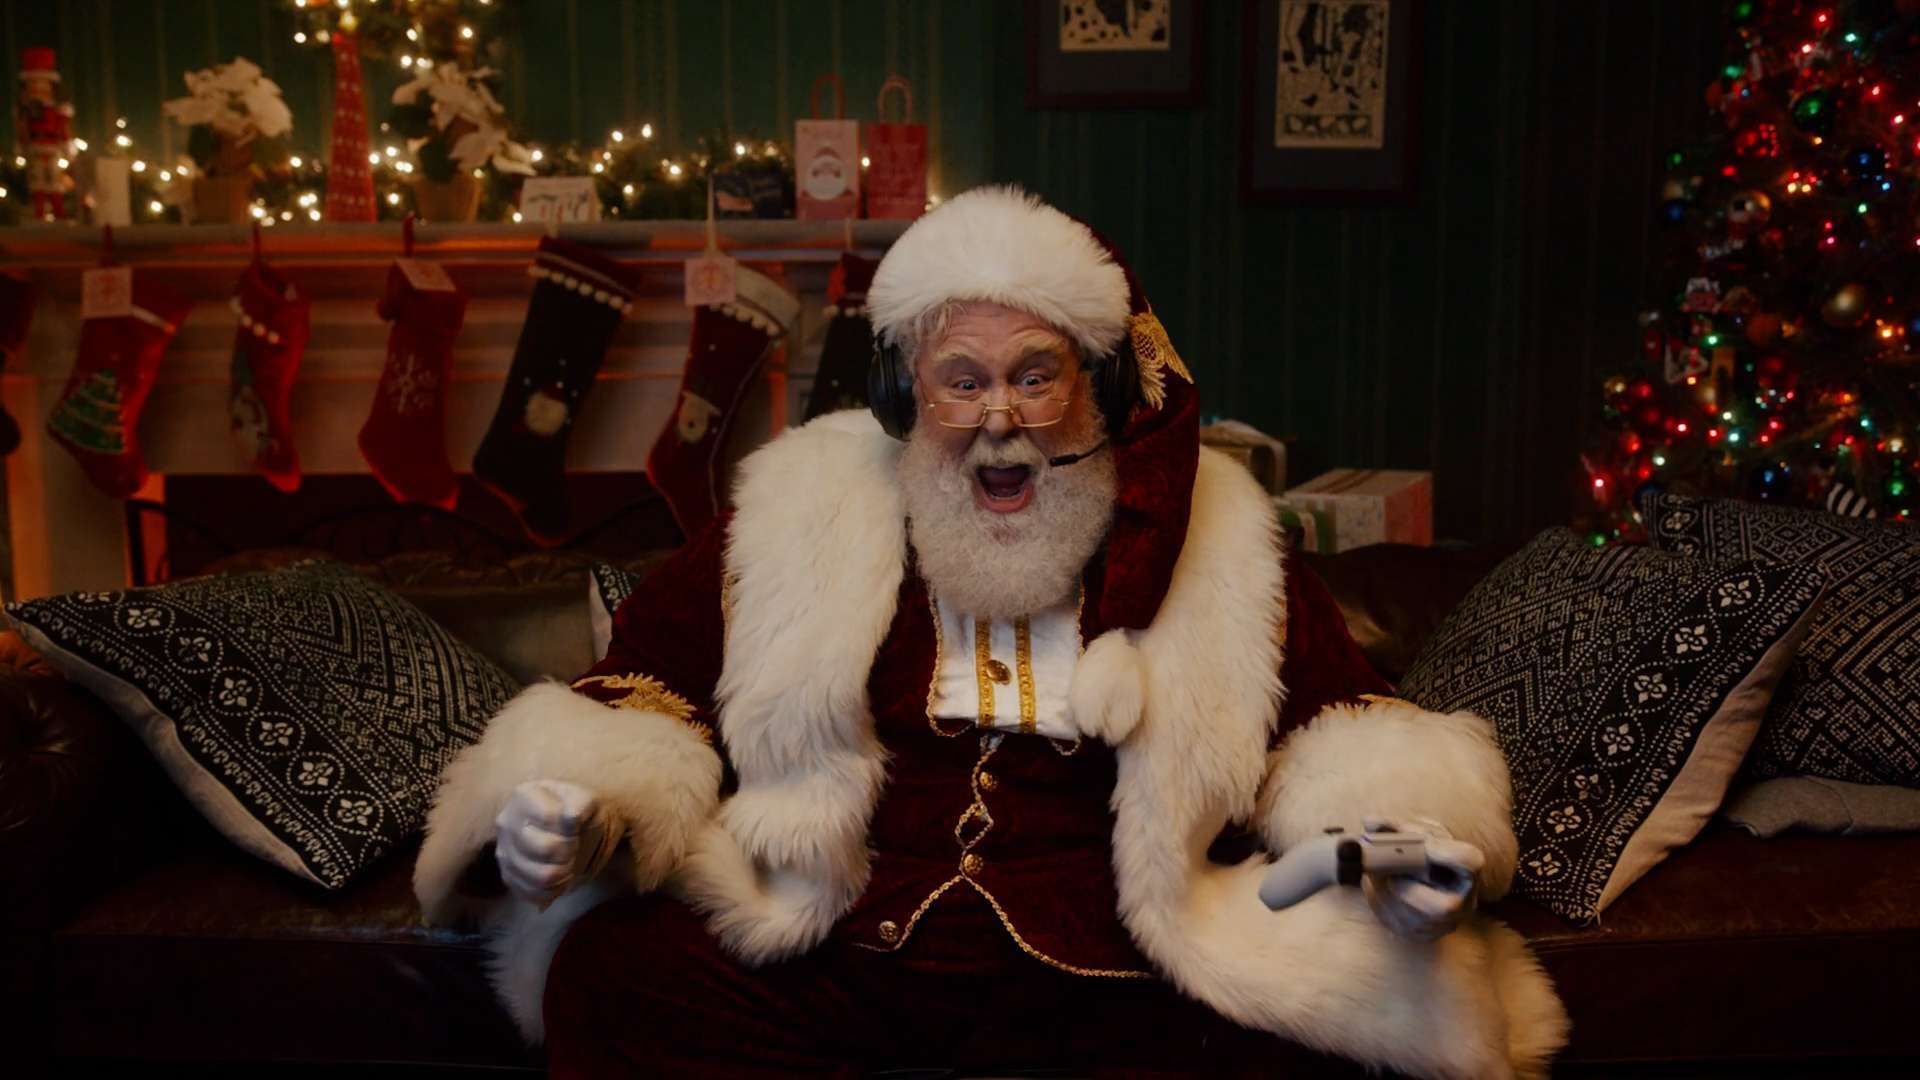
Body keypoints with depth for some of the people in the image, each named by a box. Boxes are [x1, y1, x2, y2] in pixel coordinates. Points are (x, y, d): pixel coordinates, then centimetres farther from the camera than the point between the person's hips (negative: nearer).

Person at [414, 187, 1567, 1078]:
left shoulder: (1211, 543, 10)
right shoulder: (798, 518, 10)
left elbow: (1341, 721, 14)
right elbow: (652, 683, 11)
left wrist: (1401, 837, -5)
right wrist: (585, 805, -8)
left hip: (1103, 985, 0)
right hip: (821, 968, 1)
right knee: (611, 973, -25)